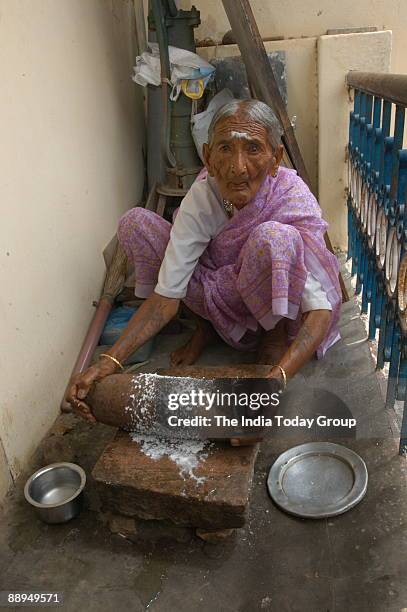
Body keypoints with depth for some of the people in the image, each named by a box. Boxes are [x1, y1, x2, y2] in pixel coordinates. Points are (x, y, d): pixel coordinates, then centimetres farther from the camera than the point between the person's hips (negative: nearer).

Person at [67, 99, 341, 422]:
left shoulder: (293, 199, -26)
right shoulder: (202, 195, -19)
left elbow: (321, 309, -31)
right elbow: (166, 296, -22)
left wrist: (278, 376, -48)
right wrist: (110, 361, -33)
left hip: (277, 308, -3)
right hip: (226, 301, 4)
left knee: (272, 237, -38)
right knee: (135, 223, -13)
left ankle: (276, 336, -10)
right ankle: (205, 325, 0)